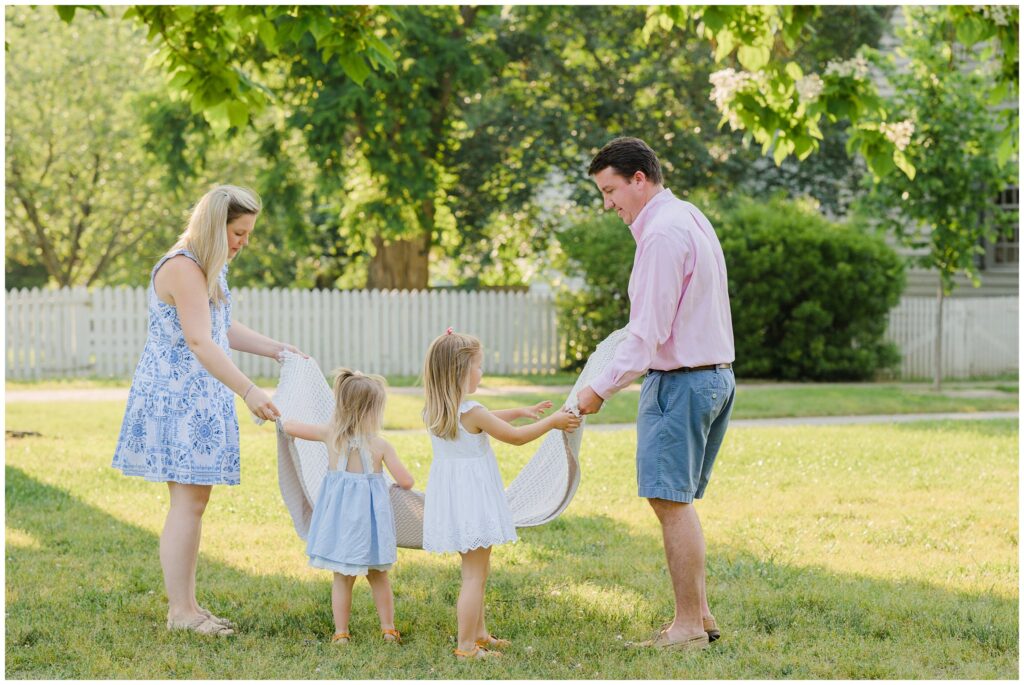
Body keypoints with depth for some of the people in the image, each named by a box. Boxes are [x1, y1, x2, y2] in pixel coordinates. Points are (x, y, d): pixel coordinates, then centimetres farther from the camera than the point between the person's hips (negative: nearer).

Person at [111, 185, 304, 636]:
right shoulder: (182, 269, -18)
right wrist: (248, 391, -32)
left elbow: (223, 331, 28)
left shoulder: (207, 269, 15)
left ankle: (185, 604, 15)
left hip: (197, 399, 10)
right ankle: (180, 611, -5)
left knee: (193, 501, 10)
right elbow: (200, 342, -27)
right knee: (189, 500, -9)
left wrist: (276, 349, 22)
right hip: (175, 396, -10)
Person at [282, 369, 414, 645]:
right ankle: (388, 629, 18)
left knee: (342, 578, 11)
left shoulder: (329, 434, -4)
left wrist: (286, 423, 27)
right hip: (370, 515, -1)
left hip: (339, 513, 1)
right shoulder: (381, 445, -10)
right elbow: (406, 482, -8)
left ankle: (341, 633, 10)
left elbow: (288, 426, 3)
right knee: (378, 576, 16)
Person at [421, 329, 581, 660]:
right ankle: (466, 646, -2)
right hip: (472, 498, -9)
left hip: (450, 495, 9)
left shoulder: (433, 412, 5)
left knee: (478, 570, 22)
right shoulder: (472, 412, -20)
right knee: (474, 574, -3)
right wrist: (552, 422, 2)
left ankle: (479, 633, 32)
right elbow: (516, 437, -11)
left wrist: (520, 411, 30)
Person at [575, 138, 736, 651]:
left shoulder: (662, 234, -16)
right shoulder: (691, 218, 15)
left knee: (671, 502, -6)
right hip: (715, 374, 10)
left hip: (679, 380, -10)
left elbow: (649, 333, -19)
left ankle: (688, 626, -3)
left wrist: (602, 389, -14)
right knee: (678, 502, 14)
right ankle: (700, 616, 17)